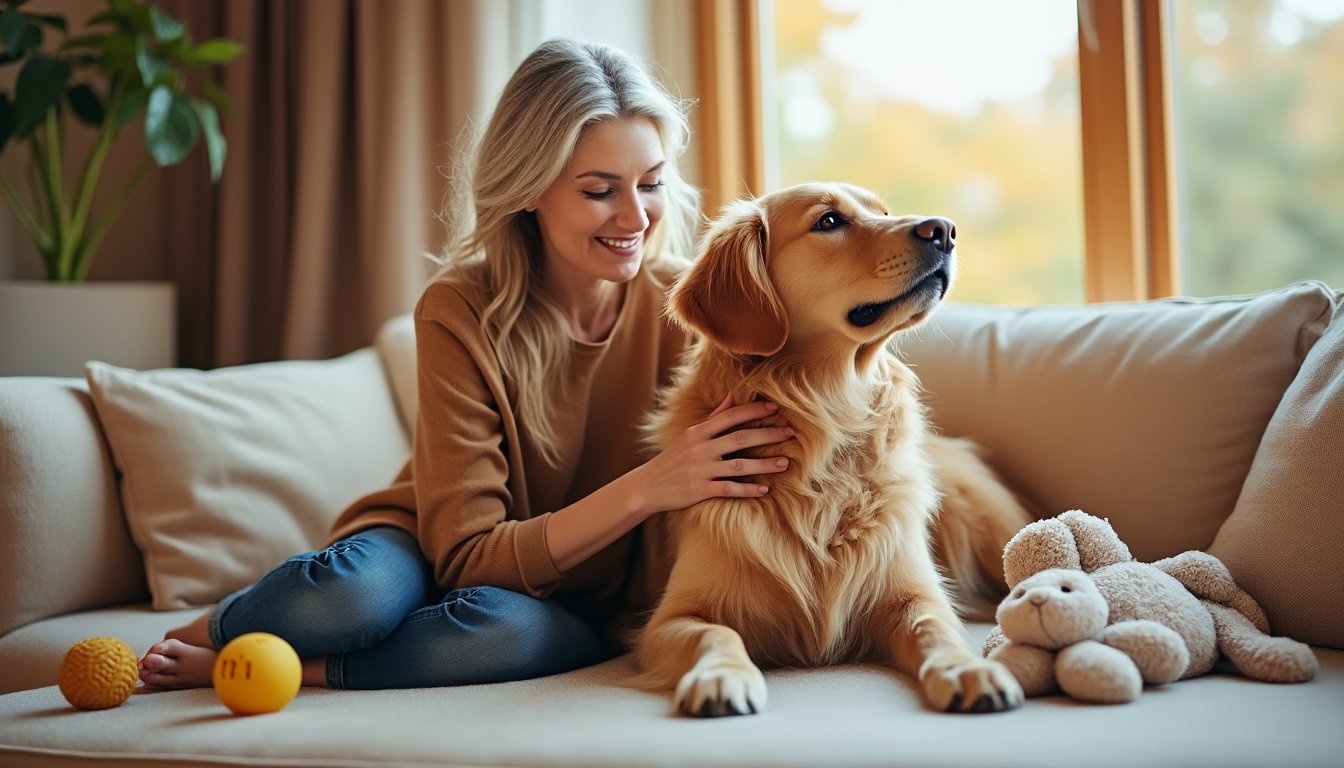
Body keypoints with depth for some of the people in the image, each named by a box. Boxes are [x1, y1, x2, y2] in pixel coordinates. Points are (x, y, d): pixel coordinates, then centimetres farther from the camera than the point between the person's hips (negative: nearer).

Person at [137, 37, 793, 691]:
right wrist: (643, 489, -33)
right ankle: (204, 634, -3)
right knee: (356, 587, -36)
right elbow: (467, 555, -21)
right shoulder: (460, 312, -17)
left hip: (574, 608, 1)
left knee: (504, 625, -35)